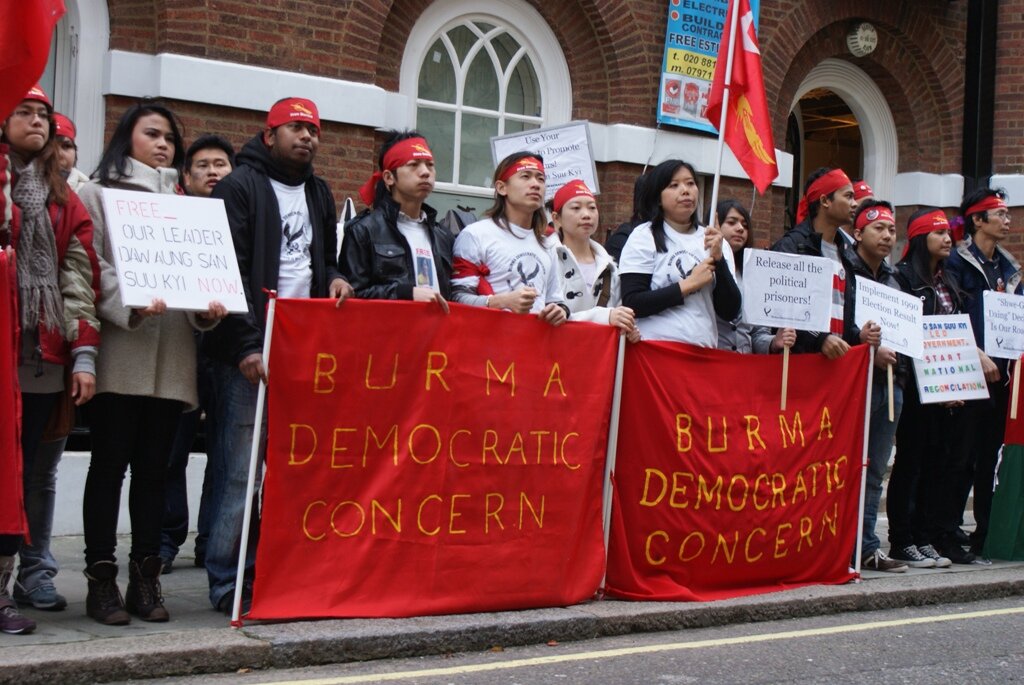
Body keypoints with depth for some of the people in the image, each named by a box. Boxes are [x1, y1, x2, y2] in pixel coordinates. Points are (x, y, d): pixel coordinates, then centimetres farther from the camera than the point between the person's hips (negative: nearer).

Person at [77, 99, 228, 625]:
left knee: (154, 467, 5)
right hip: (119, 352, -4)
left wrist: (209, 307, -4)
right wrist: (131, 306, -20)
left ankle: (145, 578, 9)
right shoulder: (99, 193, 8)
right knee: (111, 463, -4)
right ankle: (102, 579, 0)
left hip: (173, 354, 4)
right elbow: (92, 265, -4)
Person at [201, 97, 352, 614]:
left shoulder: (318, 194, 20)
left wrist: (334, 278, 7)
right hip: (250, 352, -6)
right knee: (240, 469, -7)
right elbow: (227, 272, -10)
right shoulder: (241, 187, -2)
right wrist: (246, 345, -18)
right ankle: (228, 583, 0)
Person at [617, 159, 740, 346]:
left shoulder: (714, 240, 11)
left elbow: (730, 312, 5)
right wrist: (689, 284, -8)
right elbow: (632, 304, -9)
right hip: (654, 349, -3)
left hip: (702, 351, 3)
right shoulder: (644, 236, 1)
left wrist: (719, 259, -5)